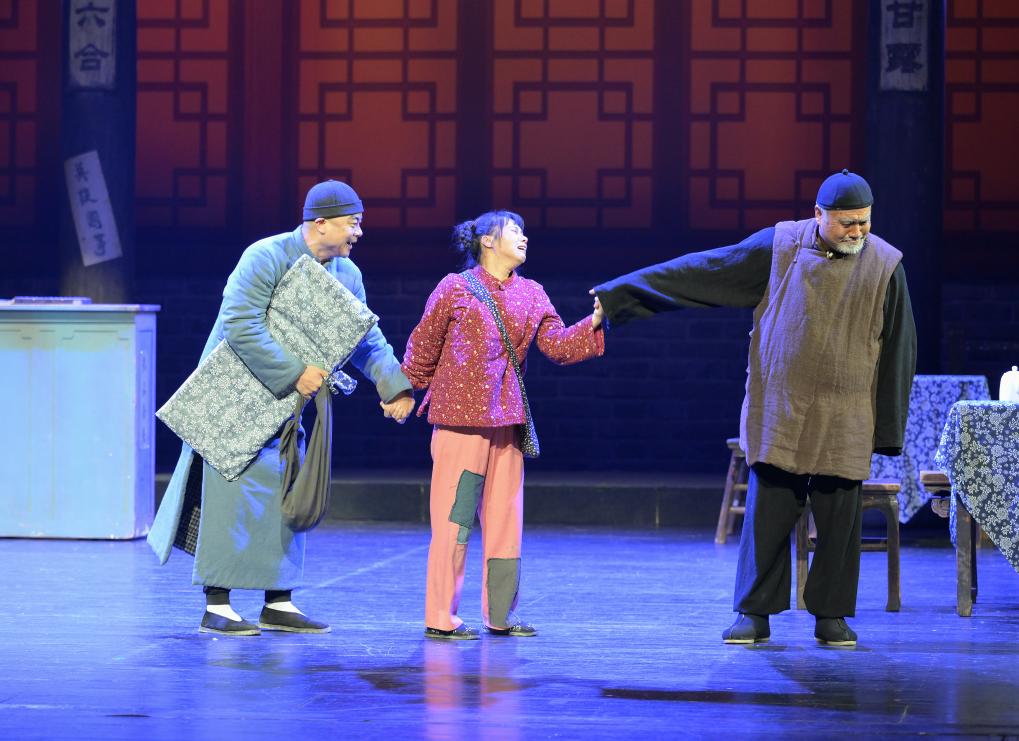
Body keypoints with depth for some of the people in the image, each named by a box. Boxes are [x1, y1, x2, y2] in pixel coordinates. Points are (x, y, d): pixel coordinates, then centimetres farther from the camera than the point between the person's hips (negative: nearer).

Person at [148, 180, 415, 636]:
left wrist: (395, 384, -9)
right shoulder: (265, 259, -21)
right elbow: (241, 328, -28)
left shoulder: (347, 274, 3)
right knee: (234, 492, -8)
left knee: (287, 493, 7)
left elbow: (366, 338, 7)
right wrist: (296, 373, -26)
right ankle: (216, 606, -3)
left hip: (285, 400, 8)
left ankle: (278, 603, 15)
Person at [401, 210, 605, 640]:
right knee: (453, 519, -5)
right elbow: (423, 349, 4)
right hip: (460, 418, -6)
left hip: (507, 420, 6)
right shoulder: (455, 289, -2)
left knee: (505, 520, 8)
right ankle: (440, 618, -1)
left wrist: (593, 324, -11)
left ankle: (500, 615, 17)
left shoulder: (531, 294, 12)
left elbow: (557, 344, 3)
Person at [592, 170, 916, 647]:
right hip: (779, 413, 0)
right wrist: (619, 290, 3)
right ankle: (755, 615, 9)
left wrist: (889, 426, 1)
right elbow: (703, 270, 3)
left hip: (844, 422, 0)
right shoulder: (780, 246, -1)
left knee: (839, 520, 1)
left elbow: (898, 351, 3)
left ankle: (831, 616, 14)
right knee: (766, 515, 0)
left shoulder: (884, 265, -2)